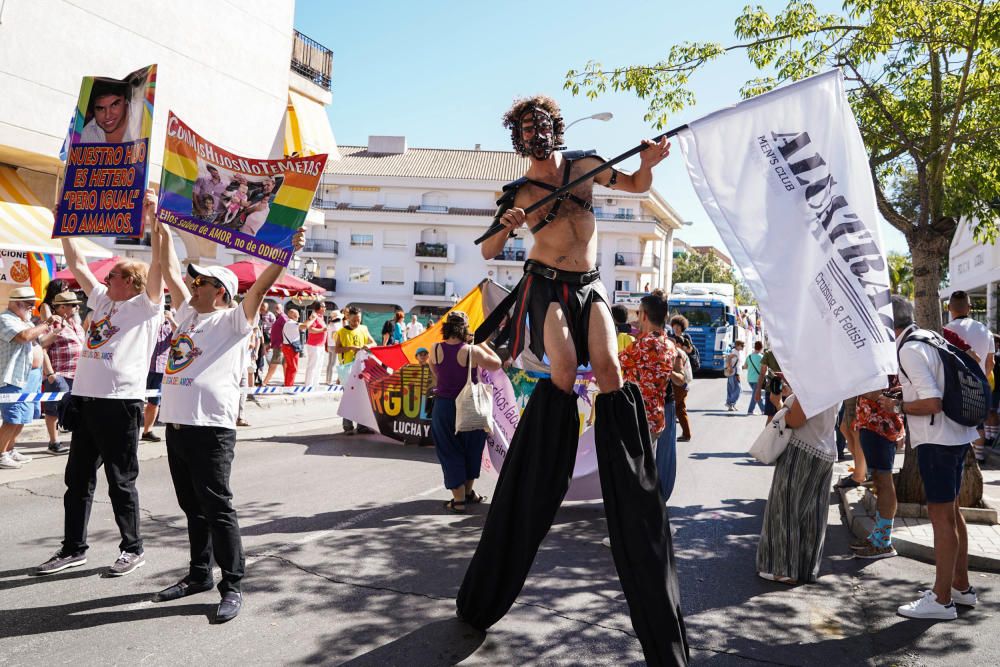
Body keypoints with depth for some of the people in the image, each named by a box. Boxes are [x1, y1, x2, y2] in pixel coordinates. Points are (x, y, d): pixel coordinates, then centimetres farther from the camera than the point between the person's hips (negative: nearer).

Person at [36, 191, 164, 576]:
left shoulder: (146, 306, -4)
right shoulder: (101, 300, 14)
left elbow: (158, 265, -17)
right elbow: (76, 264, 21)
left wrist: (154, 220, -22)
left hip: (120, 404, -7)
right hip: (84, 401, 7)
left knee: (121, 483, 2)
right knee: (77, 480, 14)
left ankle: (133, 550, 16)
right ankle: (73, 548, 26)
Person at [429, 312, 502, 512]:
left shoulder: (435, 349, -6)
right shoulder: (472, 351, -15)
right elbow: (496, 363, -2)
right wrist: (482, 344, 5)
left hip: (443, 406, 1)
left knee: (450, 452, 10)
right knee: (471, 450, 19)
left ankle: (458, 500, 11)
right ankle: (468, 492, 33)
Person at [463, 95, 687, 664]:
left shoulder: (585, 164, 10)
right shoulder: (518, 191, 5)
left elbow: (637, 187, 18)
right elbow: (488, 252, 5)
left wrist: (649, 163, -5)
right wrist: (505, 228, -17)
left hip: (590, 285, 2)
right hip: (546, 286, -2)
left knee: (608, 367, -22)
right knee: (564, 372, -23)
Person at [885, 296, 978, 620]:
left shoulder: (909, 350, -19)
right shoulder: (927, 336, 10)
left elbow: (932, 403, -24)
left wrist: (897, 406, -10)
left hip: (937, 440, -10)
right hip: (956, 434, 10)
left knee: (941, 516, -2)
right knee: (951, 511, 19)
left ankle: (942, 600, 7)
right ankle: (961, 586, 31)